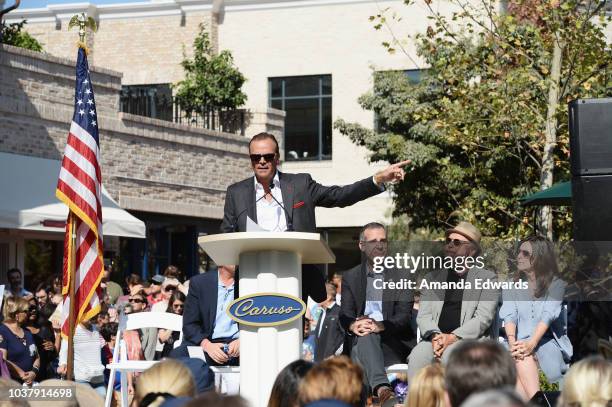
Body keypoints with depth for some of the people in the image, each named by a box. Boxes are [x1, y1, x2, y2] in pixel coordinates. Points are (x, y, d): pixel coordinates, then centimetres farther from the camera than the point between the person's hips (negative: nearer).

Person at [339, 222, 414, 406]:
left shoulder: (401, 276, 11)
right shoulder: (350, 277, 18)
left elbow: (404, 315, -1)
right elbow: (345, 314, 5)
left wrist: (381, 326, -23)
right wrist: (353, 325, -22)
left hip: (393, 344, 0)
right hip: (359, 342, 0)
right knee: (365, 335, -35)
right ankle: (382, 388, -59)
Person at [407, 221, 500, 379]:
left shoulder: (487, 278, 10)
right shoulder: (432, 278, 22)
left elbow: (483, 318, -1)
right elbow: (423, 315, 12)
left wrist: (453, 337, -15)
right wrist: (435, 336, -11)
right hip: (435, 339, 3)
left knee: (450, 354, -36)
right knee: (418, 355, -30)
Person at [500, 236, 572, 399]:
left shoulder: (555, 285, 5)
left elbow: (548, 315, -11)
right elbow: (509, 316, -1)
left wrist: (531, 344, -27)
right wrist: (512, 342, -23)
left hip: (548, 341, -2)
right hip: (522, 342, 2)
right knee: (522, 358, -33)